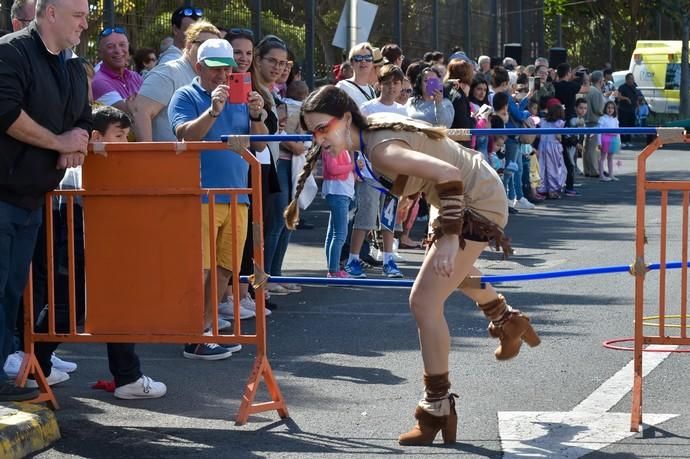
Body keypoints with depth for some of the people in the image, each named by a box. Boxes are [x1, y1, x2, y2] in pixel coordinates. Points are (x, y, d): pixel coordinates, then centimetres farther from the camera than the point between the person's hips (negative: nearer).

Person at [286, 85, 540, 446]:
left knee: (424, 301, -13)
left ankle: (438, 411, -3)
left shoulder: (381, 150, -31)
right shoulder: (372, 127, -5)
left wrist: (450, 237, -42)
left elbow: (448, 174, -40)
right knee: (449, 270, 35)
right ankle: (508, 322, 61)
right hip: (470, 192, 10)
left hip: (478, 201, -10)